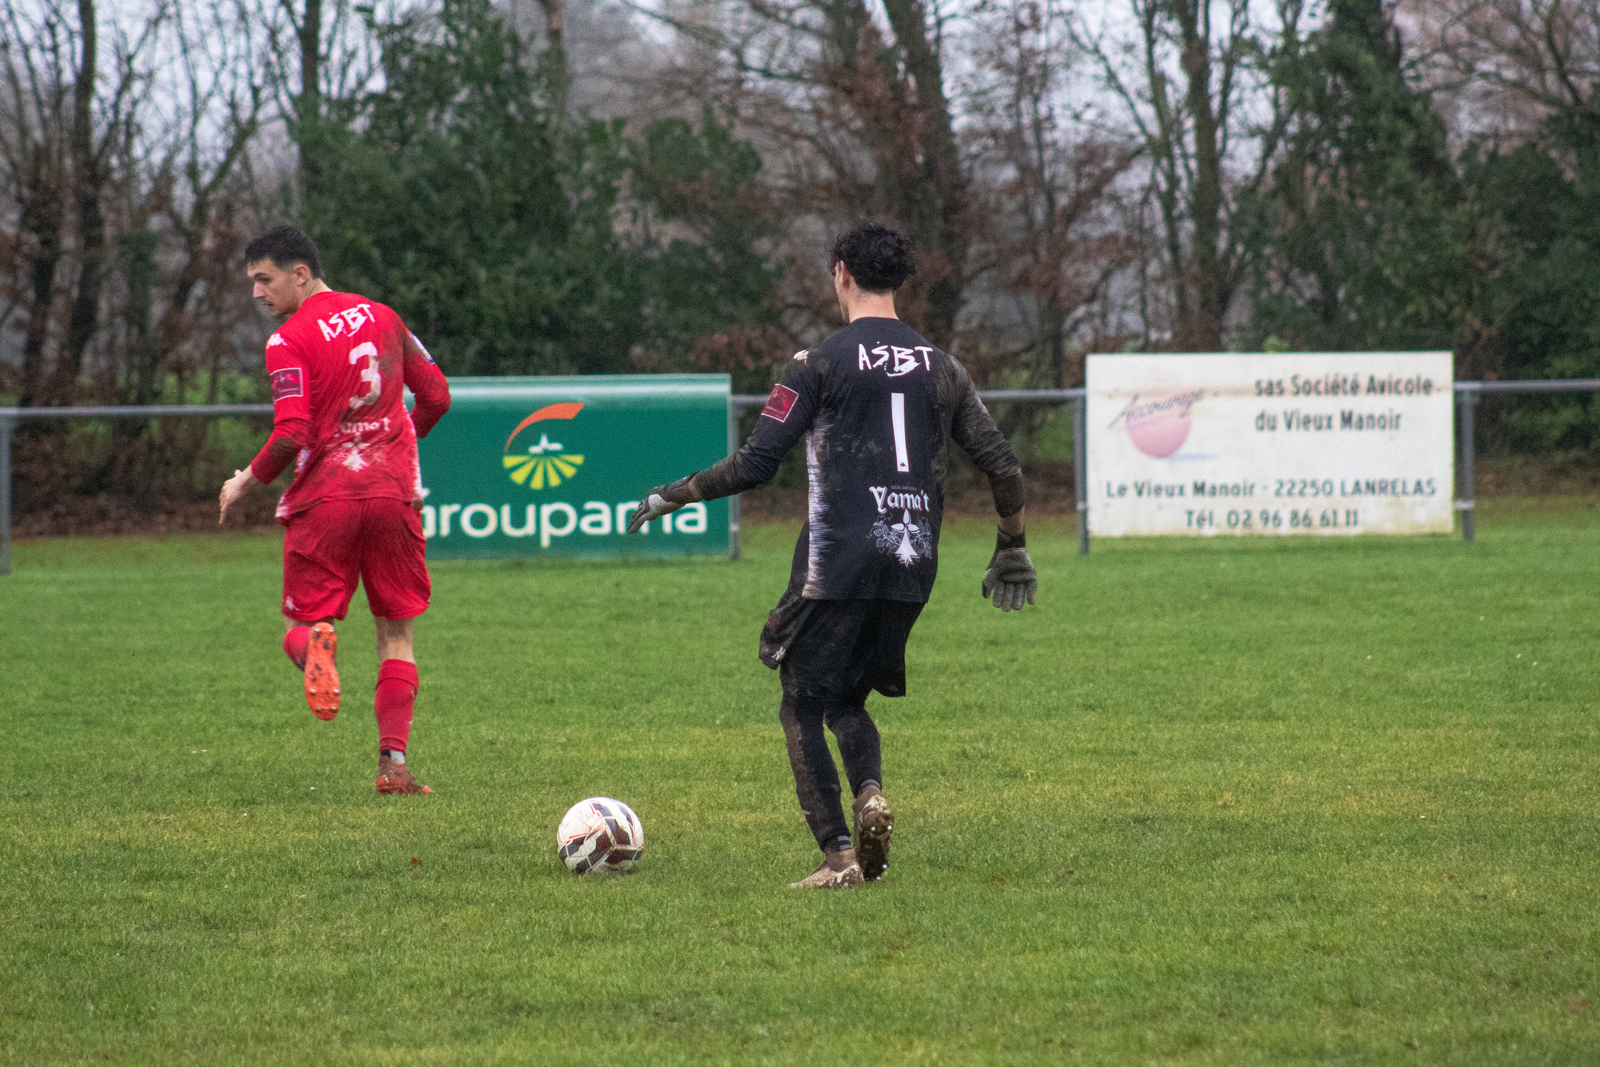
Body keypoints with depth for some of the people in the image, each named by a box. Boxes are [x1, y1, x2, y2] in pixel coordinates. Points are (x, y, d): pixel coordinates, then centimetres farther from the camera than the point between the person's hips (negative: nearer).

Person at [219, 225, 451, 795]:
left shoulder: (289, 341, -8)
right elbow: (436, 396, 14)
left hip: (324, 497, -4)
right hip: (394, 491, 4)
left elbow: (292, 436, -17)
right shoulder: (381, 316, 10)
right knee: (396, 633, 11)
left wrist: (247, 481, 0)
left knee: (301, 622, 10)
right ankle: (394, 762, -1)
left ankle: (316, 642, -28)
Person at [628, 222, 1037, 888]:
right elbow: (1003, 468, 9)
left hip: (837, 564, -5)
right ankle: (870, 793, -10)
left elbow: (755, 465, -8)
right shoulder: (941, 369, 10)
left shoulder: (819, 365, -4)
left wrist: (672, 496, 5)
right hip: (913, 567, 5)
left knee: (802, 707, 6)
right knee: (848, 699, 20)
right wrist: (1011, 551, 23)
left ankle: (838, 853, -8)